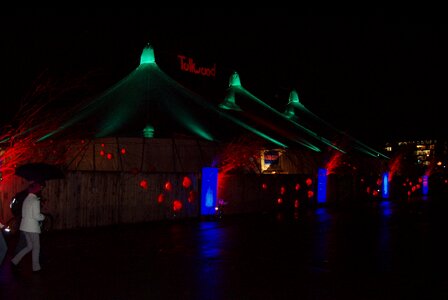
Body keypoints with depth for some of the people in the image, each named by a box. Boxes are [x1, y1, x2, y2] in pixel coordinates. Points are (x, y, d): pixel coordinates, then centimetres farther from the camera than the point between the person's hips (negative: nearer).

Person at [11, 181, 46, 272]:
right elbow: (36, 216, -22)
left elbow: (24, 214, 16)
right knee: (36, 247, 5)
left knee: (30, 246, 19)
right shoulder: (35, 200, -17)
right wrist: (43, 217, -1)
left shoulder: (26, 199, 10)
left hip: (24, 226, 8)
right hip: (32, 228, -8)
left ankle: (15, 260, 14)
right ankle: (36, 267, 13)